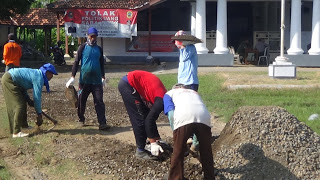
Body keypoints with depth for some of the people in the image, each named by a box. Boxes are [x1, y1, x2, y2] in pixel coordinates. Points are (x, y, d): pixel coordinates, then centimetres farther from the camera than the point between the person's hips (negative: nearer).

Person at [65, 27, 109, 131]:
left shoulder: (99, 49, 12)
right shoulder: (83, 47, 2)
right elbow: (76, 62, 0)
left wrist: (103, 78, 21)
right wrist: (73, 77, -7)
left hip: (96, 80, 2)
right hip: (84, 80, -2)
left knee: (99, 102, -6)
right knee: (81, 101, 6)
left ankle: (102, 123, -10)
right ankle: (81, 120, 25)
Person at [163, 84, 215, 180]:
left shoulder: (169, 93, 32)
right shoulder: (194, 92, 44)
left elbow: (171, 113, 10)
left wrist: (176, 134, 17)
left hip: (183, 118, -3)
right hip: (204, 117, 3)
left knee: (178, 153, 13)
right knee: (206, 152, 21)